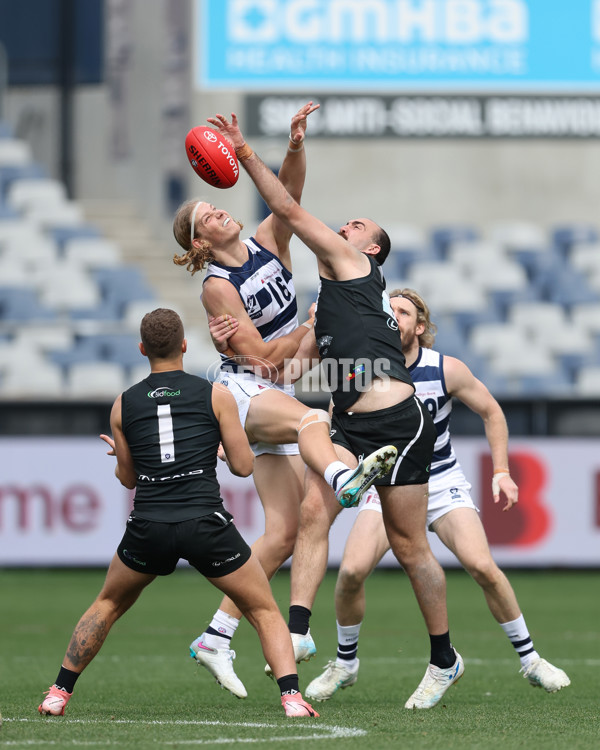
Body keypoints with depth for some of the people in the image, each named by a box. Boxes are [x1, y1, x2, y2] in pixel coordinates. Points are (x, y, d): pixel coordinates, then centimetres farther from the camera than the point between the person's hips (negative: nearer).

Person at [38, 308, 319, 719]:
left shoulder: (123, 405, 9)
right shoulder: (216, 395, 3)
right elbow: (243, 466, 5)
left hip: (149, 528, 2)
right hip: (206, 525, -2)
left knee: (108, 605, 27)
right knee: (265, 611, 12)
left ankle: (58, 693, 24)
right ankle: (292, 696, -7)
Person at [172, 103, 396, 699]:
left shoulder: (268, 243, 6)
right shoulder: (217, 288, -9)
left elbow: (290, 192, -10)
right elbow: (260, 357, -15)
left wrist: (296, 145, -25)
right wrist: (313, 325, -13)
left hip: (279, 397, 6)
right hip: (242, 393, -6)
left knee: (283, 535, -2)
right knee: (312, 419, -41)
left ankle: (216, 638, 0)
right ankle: (344, 476, -76)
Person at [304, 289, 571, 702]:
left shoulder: (447, 370, -12)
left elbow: (491, 411, 3)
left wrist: (502, 472, -3)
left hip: (443, 483, -1)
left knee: (483, 566, -20)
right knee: (351, 571, -20)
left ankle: (530, 659, -2)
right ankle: (345, 664, 5)